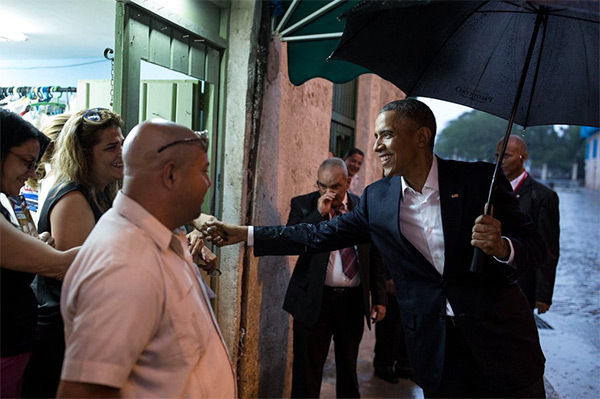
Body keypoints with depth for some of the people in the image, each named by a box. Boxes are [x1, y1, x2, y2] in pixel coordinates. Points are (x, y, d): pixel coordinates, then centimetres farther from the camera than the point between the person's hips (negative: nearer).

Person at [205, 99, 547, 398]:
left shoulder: (481, 179, -9)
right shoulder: (376, 198, -2)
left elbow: (535, 246, -5)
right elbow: (318, 236, 3)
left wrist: (500, 247, -29)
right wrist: (244, 234, 0)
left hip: (501, 338, -1)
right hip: (437, 348, 2)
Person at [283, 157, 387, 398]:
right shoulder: (303, 205, -1)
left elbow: (376, 256, 7)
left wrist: (380, 298, 6)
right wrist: (318, 213, -19)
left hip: (354, 300, 2)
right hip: (314, 298, -2)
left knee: (348, 366, 18)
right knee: (307, 368, 6)